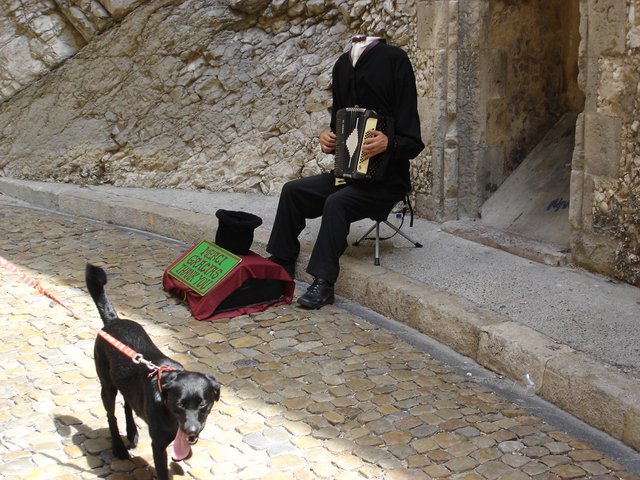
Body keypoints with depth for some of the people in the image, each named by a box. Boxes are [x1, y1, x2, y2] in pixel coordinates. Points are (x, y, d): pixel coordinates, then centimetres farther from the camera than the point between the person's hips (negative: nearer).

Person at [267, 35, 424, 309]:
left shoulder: (394, 59, -14)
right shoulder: (343, 64, 8)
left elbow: (413, 142, -17)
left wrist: (389, 144, -37)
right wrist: (329, 140, -3)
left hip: (387, 181, -7)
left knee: (336, 202, -30)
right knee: (292, 191, -5)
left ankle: (323, 282, -21)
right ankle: (282, 265, 6)